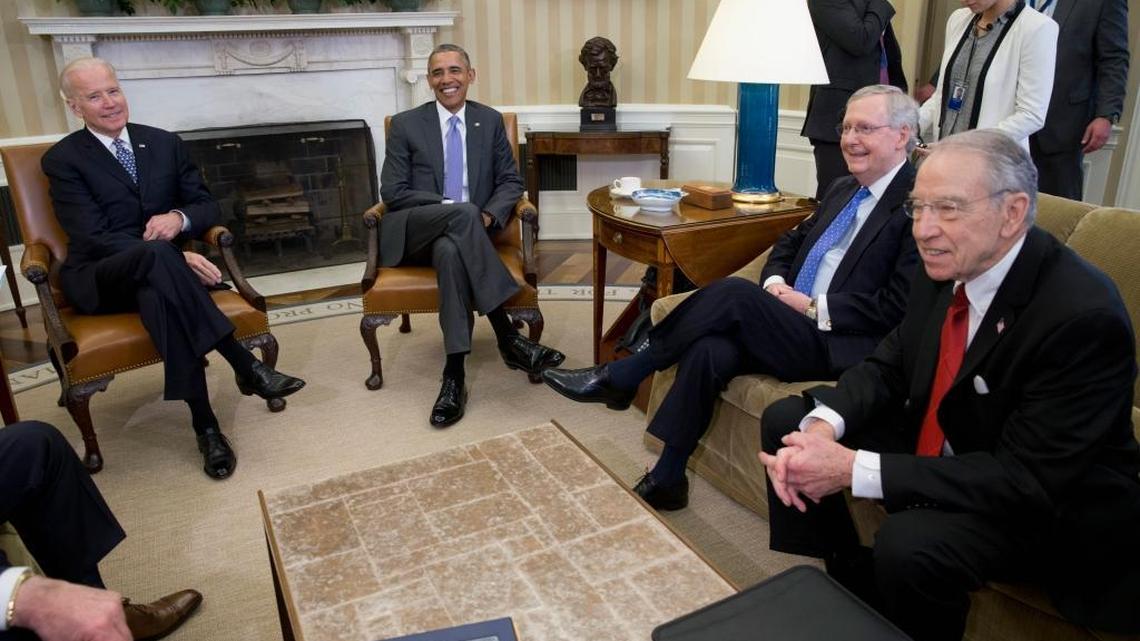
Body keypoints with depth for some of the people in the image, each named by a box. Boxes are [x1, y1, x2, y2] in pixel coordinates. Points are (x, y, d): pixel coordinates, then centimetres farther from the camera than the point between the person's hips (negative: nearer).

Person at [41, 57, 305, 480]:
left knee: (159, 291, -37)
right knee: (156, 254, -39)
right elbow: (93, 237, -14)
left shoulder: (164, 143, 10)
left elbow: (207, 206, 9)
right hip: (97, 279, -3)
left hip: (153, 271, 4)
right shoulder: (63, 159, -3)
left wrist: (179, 218, -17)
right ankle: (245, 367, -42)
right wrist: (177, 256, -27)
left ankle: (205, 424, -40)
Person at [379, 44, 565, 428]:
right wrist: (453, 208, -16)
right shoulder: (405, 125, 6)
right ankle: (508, 338, -39)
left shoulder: (490, 121, 12)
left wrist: (488, 214, -13)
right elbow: (393, 192, -2)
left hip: (465, 232, 1)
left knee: (450, 251, -38)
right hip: (415, 233, -1)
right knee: (463, 214, -36)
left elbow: (511, 182, 10)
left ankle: (454, 376, -39)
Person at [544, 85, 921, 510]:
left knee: (733, 293, -27)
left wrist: (814, 307, -15)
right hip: (790, 323, 7)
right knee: (710, 351, -24)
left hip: (839, 345, -6)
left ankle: (619, 377, -12)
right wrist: (774, 283, 3)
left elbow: (897, 307, -14)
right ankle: (667, 479, -14)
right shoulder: (842, 189, 18)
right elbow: (790, 242, 24)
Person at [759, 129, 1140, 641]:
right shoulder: (945, 266, -8)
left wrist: (853, 469, -34)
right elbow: (889, 366, 1)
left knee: (908, 543, -35)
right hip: (941, 445, 7)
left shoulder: (1083, 315, -29)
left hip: (1049, 505, -7)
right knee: (786, 420, 1)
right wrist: (822, 426, -20)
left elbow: (1027, 480, -30)